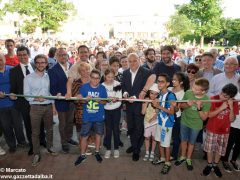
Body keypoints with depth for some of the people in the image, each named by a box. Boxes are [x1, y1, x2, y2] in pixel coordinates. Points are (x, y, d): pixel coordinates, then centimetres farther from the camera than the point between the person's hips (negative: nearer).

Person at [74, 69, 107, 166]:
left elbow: (105, 102, -1)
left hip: (99, 117, 1)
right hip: (87, 117, 0)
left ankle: (97, 152, 34)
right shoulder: (84, 87, -7)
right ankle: (82, 155, 23)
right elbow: (79, 99, -6)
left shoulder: (102, 88, -6)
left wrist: (99, 100, -21)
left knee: (98, 134, 14)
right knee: (84, 136, 4)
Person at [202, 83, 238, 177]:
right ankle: (209, 165, 34)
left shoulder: (234, 103, -11)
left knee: (220, 149, 17)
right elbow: (209, 115, -17)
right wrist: (221, 108, -29)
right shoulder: (213, 99, -18)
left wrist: (231, 107, -25)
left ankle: (215, 165, 39)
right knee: (210, 148, 12)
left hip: (224, 131, 2)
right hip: (212, 129, -2)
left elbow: (231, 119, -10)